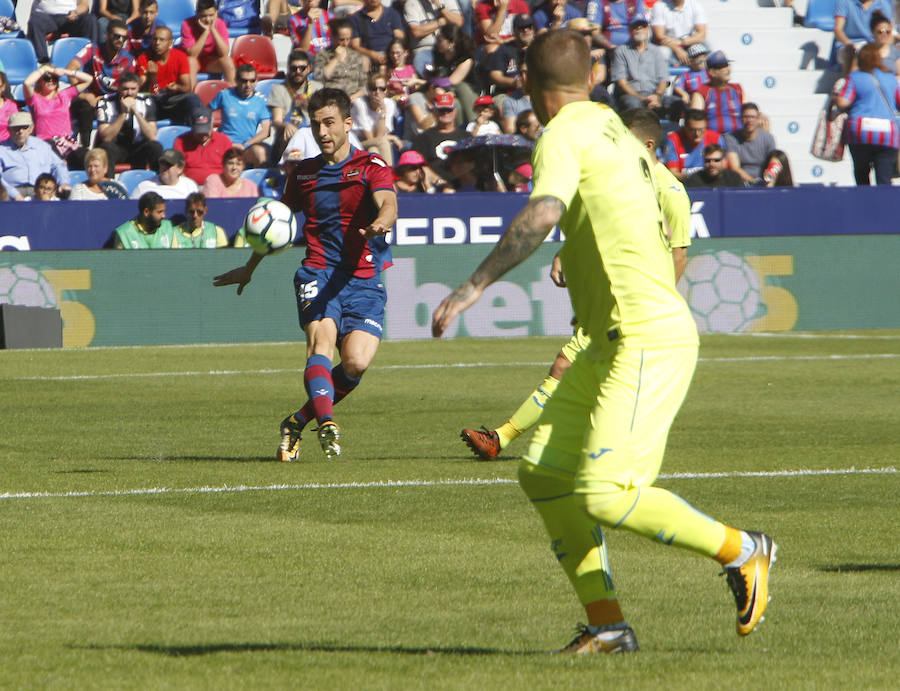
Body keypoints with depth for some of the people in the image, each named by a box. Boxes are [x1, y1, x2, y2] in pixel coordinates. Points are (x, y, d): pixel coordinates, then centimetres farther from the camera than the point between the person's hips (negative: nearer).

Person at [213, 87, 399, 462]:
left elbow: (388, 203, -21)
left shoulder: (371, 167, 1)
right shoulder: (303, 173, 14)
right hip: (318, 272, 1)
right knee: (322, 338, -27)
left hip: (364, 277, -1)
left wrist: (380, 222, -46)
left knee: (357, 362, -17)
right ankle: (326, 424, -46)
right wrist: (250, 268, 40)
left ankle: (299, 421, 4)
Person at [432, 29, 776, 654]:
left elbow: (543, 215, -29)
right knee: (542, 476, 7)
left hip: (648, 339, -10)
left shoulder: (565, 135, -11)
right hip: (611, 343, 10)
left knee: (605, 495, -17)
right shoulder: (617, 131, 17)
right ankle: (607, 625, 7)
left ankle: (741, 552, -1)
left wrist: (473, 288, -32)